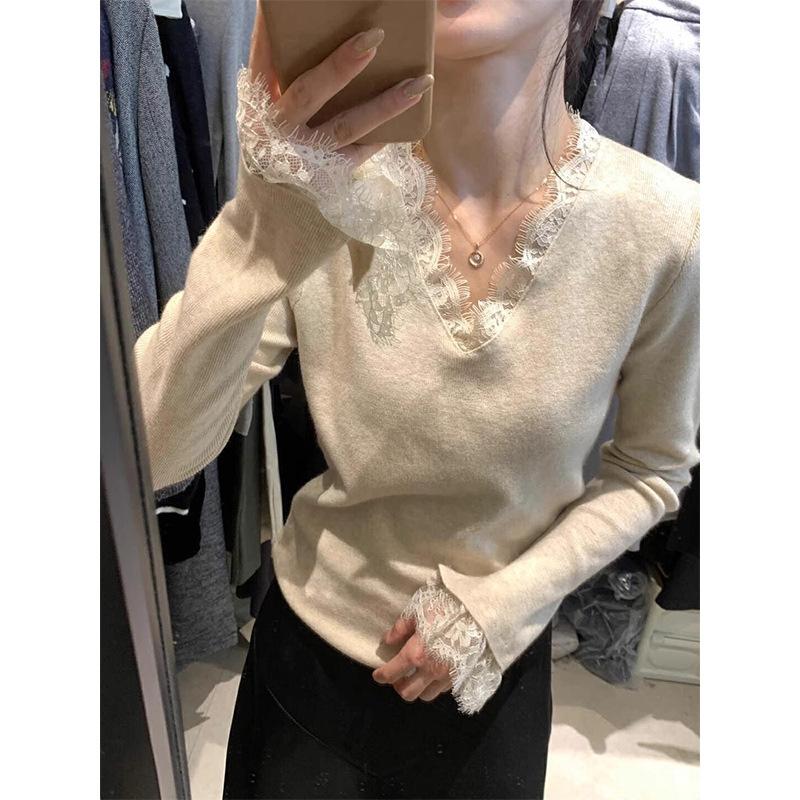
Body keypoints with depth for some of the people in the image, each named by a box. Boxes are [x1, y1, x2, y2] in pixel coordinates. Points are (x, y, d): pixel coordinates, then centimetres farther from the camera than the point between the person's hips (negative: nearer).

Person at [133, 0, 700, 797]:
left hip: (493, 660, 1)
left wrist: (505, 604, -13)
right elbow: (154, 454, -24)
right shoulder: (325, 183, -20)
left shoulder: (664, 225, -19)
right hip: (312, 635, 1)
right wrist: (260, 232, -39)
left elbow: (653, 465, -4)